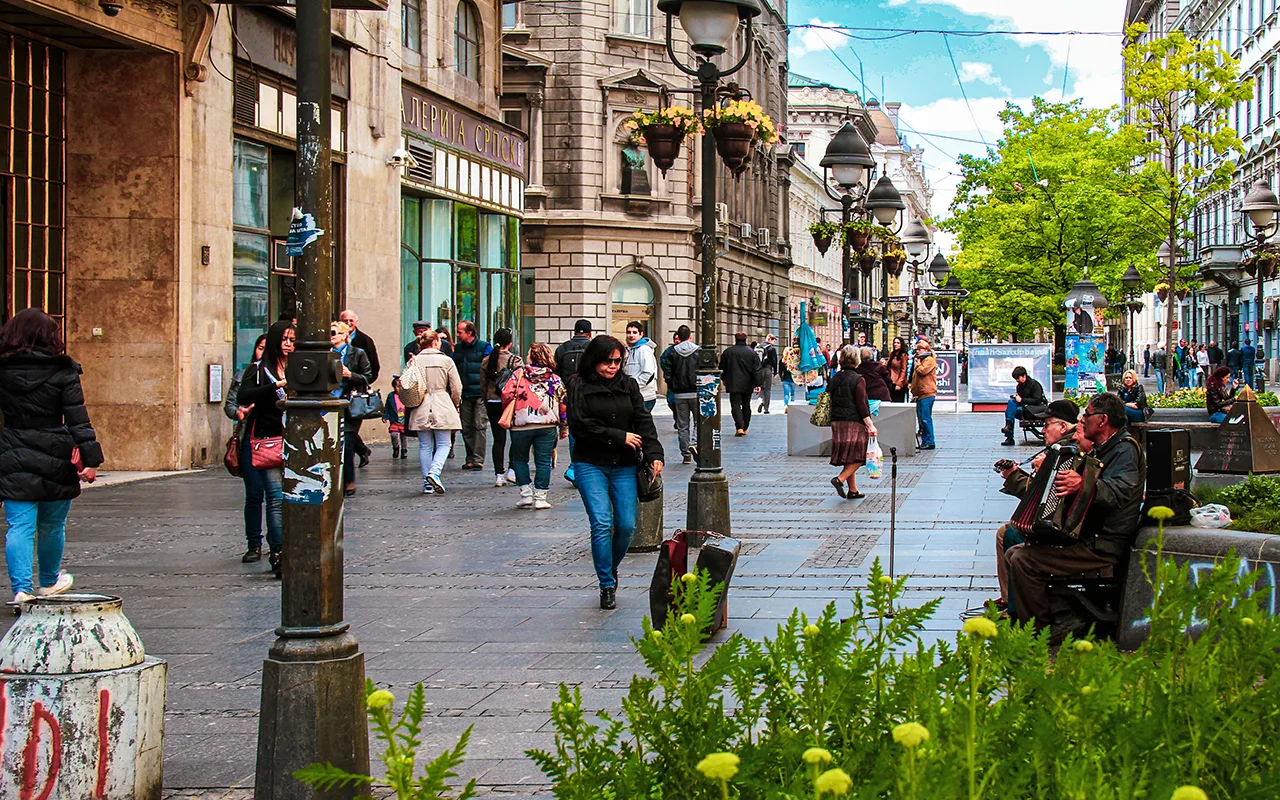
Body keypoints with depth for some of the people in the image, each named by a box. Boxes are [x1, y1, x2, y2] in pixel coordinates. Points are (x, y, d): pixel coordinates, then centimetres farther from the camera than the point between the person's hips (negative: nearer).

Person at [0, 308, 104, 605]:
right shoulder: (63, 372, -6)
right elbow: (78, 419, -9)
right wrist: (90, 458, -10)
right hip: (55, 458, 0)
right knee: (52, 526, 16)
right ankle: (49, 582, 34)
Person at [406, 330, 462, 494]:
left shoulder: (414, 361, 0)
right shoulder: (446, 360, -3)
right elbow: (457, 388, 0)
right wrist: (455, 405, 17)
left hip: (421, 408, 2)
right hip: (442, 406, -2)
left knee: (425, 446, 9)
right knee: (443, 444, 4)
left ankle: (427, 484, 8)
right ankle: (434, 472, -20)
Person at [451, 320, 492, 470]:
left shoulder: (484, 347, -3)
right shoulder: (457, 348, 13)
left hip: (480, 392, -6)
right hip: (465, 394, 6)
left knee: (479, 426, -7)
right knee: (466, 427, 6)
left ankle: (478, 459, -7)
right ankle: (470, 458, 13)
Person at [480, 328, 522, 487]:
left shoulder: (486, 360, 3)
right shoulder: (515, 360, -10)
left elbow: (483, 386, 8)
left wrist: (487, 403, 16)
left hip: (492, 404, 4)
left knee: (498, 439, 7)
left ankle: (499, 474, 5)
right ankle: (512, 471, 3)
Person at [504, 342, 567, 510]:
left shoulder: (519, 374, -1)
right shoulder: (555, 379, 5)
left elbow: (506, 394, -8)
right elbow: (563, 405, 6)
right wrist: (564, 427, 15)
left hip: (521, 426, -1)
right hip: (547, 426, 1)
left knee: (520, 459, 15)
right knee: (543, 461, 7)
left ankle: (526, 494, 9)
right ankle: (541, 497, 5)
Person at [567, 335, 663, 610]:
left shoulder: (628, 385, 10)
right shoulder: (579, 386, -1)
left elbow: (643, 421, 4)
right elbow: (580, 425, -10)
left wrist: (654, 453, -10)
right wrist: (620, 437, -10)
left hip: (624, 466, 3)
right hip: (590, 465, -3)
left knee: (627, 525, -1)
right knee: (602, 524, -12)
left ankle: (611, 568, 27)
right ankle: (607, 585, -2)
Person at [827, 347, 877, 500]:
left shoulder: (835, 378, 8)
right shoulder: (858, 379, -10)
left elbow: (828, 399, 12)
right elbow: (861, 405, -14)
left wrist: (833, 420, 22)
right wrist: (870, 424, -12)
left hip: (837, 423, 7)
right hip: (854, 423, -7)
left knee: (849, 458, 12)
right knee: (857, 457, -1)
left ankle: (853, 490, 15)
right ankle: (840, 479, -19)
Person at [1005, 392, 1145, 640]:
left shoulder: (1125, 449, -11)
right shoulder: (1100, 450, 21)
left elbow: (1120, 491, -31)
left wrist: (1085, 484, -48)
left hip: (1103, 547, -11)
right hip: (1088, 537, 11)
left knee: (1024, 560, -22)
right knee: (1013, 554, 5)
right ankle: (1063, 617, -1)